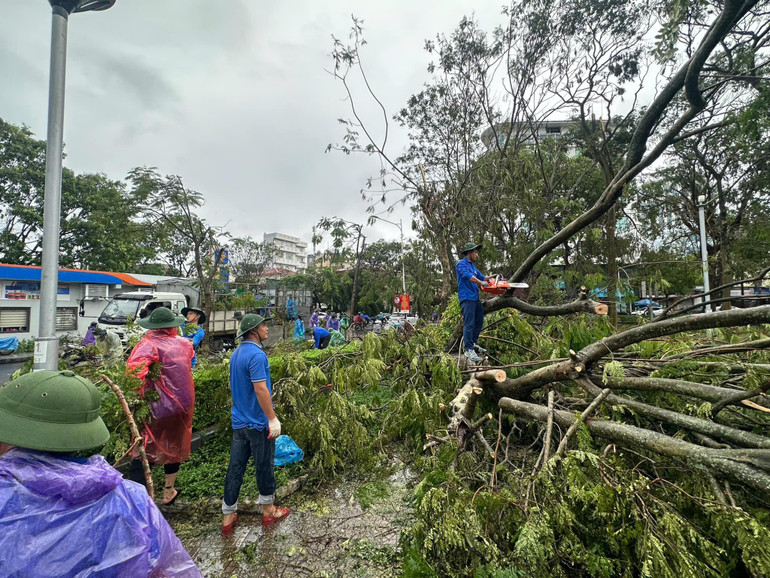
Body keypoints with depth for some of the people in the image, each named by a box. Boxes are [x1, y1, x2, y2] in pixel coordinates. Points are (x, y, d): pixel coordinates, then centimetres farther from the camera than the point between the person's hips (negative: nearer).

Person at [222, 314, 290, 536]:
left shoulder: (236, 354, 8)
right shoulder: (257, 355, -22)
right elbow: (261, 389, -25)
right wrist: (273, 419, -19)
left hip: (239, 421, 8)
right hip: (258, 423, -8)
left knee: (235, 467, 13)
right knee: (264, 466, 9)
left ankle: (228, 517, 24)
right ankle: (268, 510, 27)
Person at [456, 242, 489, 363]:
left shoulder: (472, 266, 22)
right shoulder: (462, 264, -7)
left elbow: (482, 278, 26)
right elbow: (467, 275, -25)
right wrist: (481, 282, -31)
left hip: (476, 298, 10)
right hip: (467, 299, -10)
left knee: (479, 322, 16)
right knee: (469, 324, -13)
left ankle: (473, 344, 27)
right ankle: (469, 350, -13)